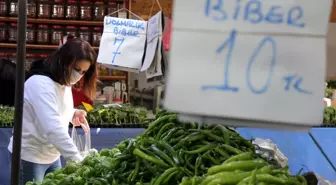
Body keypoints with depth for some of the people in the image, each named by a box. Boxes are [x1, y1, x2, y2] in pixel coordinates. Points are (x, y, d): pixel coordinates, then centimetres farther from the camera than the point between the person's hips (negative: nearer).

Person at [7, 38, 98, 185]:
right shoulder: (40, 84, -25)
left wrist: (73, 114, -6)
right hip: (29, 158, -8)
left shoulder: (64, 82, 5)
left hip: (52, 156, 8)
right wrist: (78, 160, -40)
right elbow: (53, 129, -35)